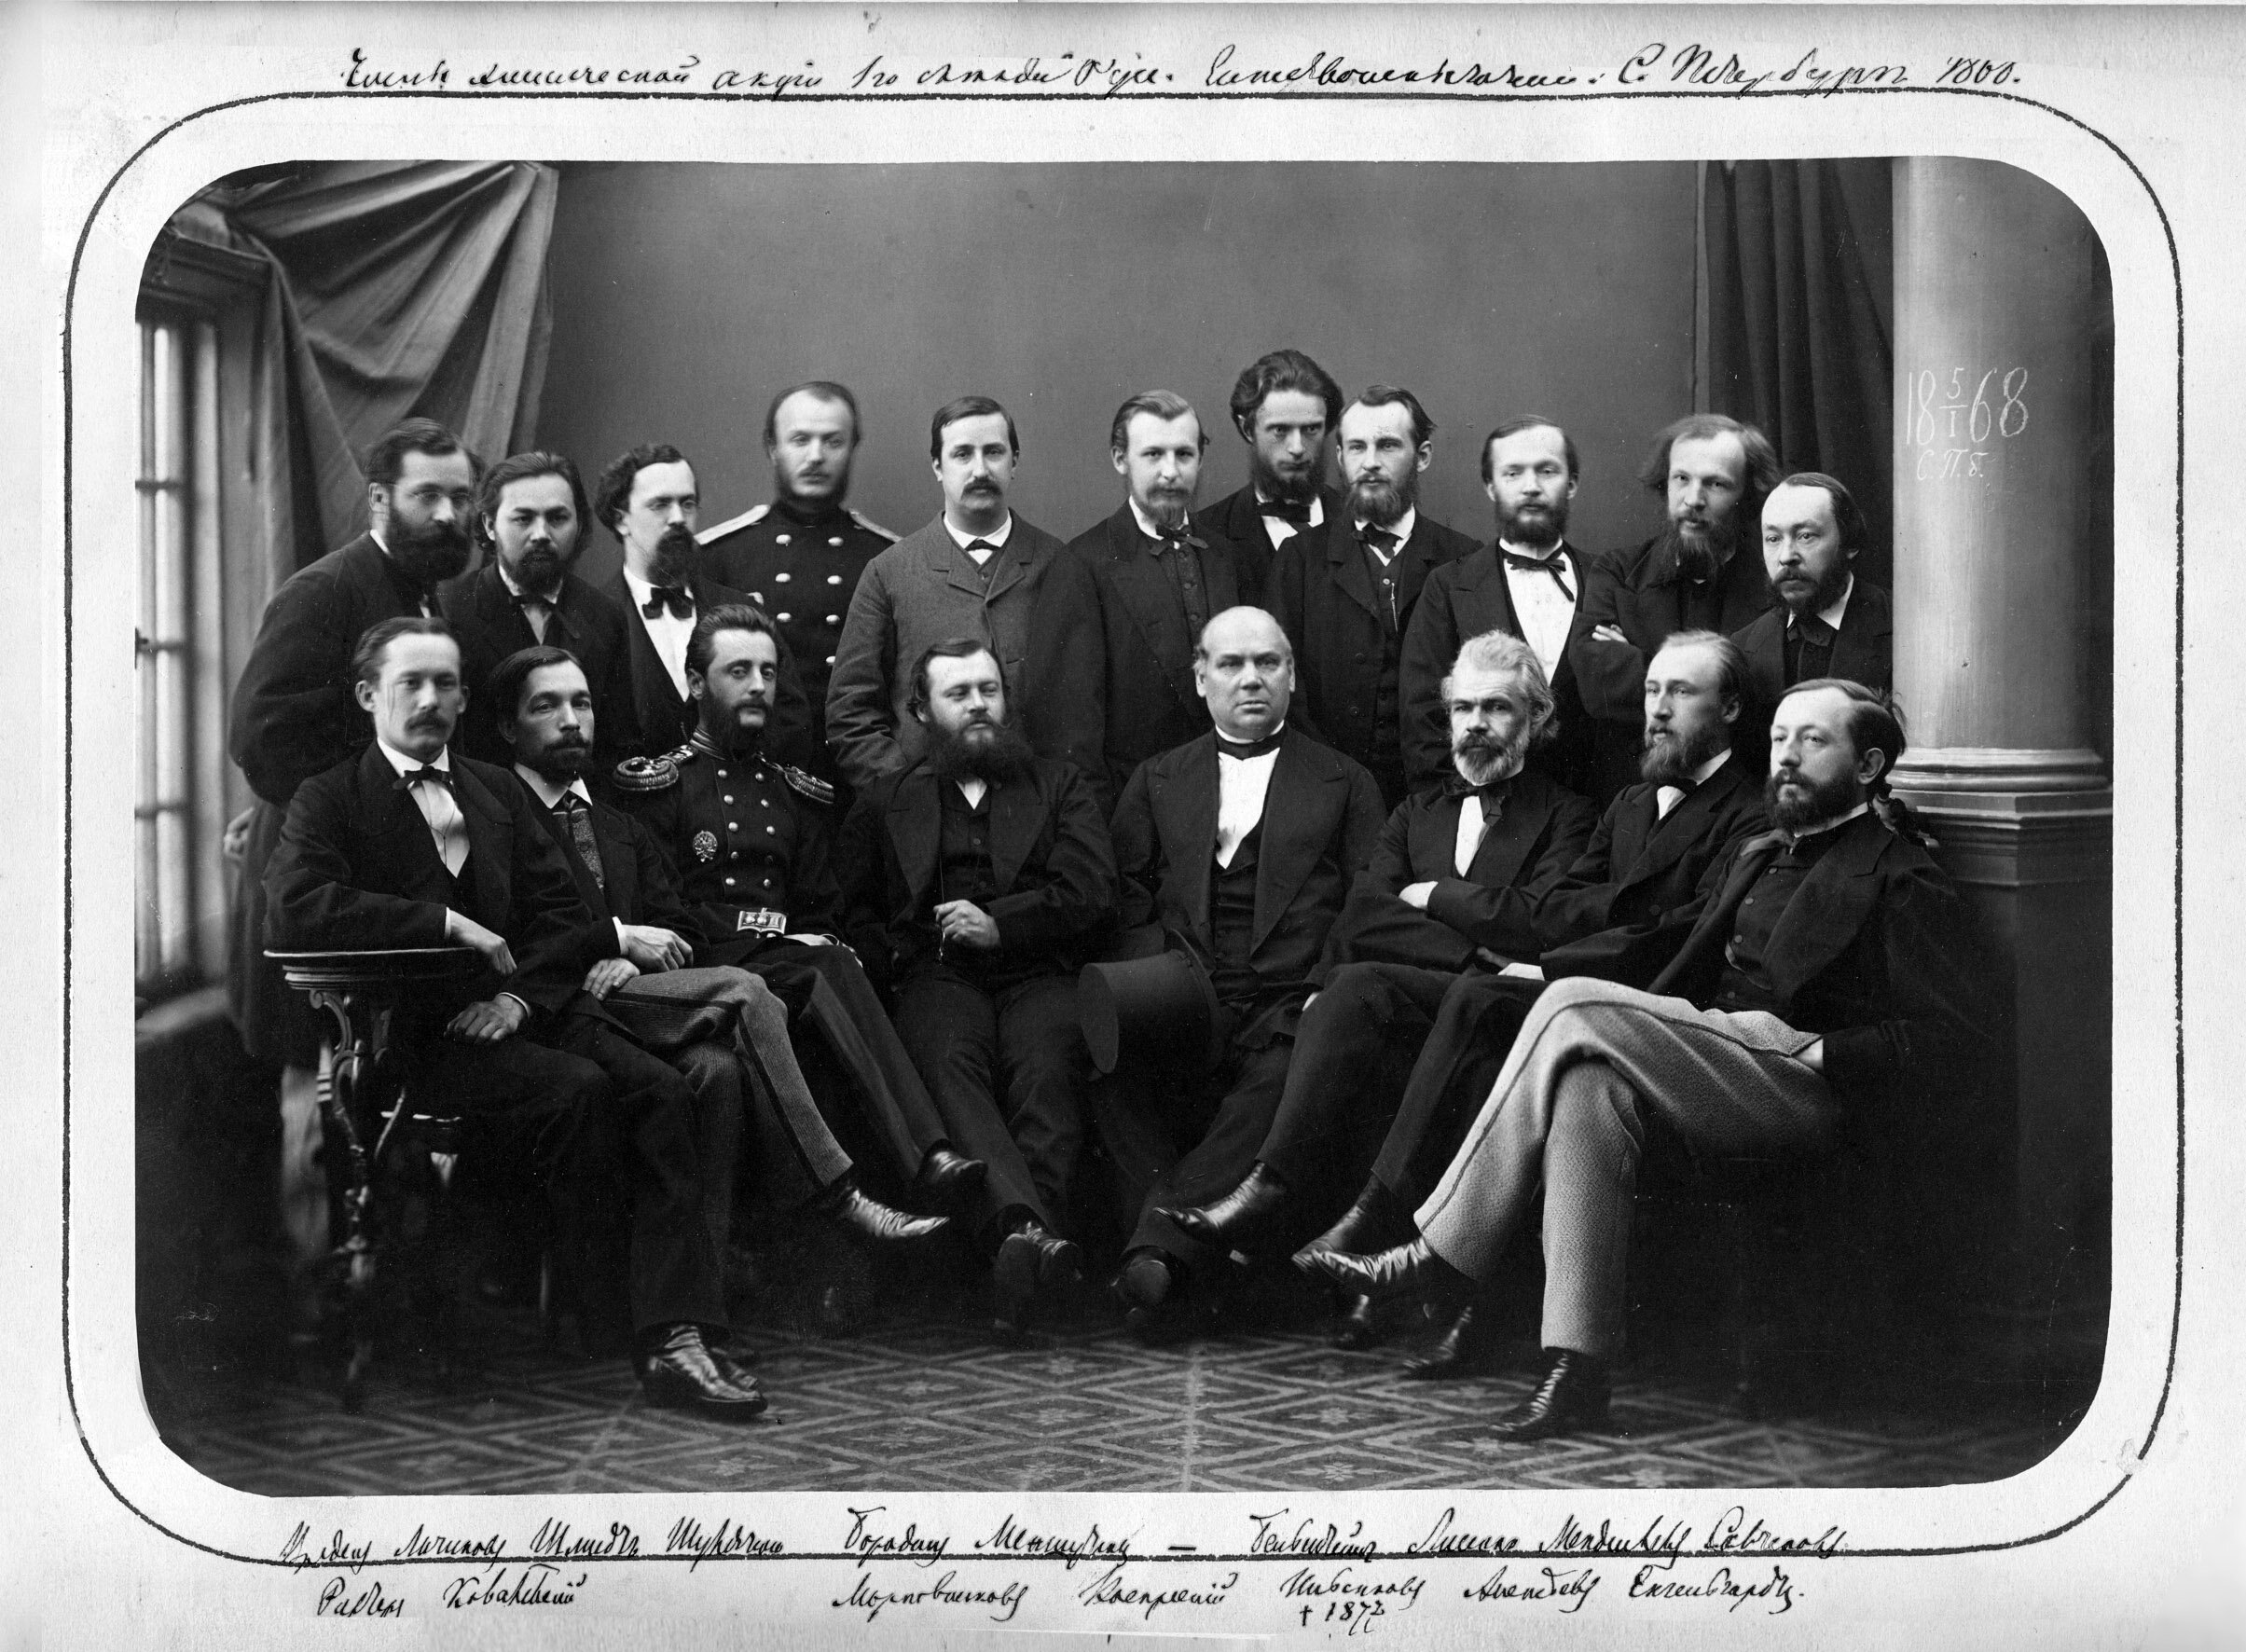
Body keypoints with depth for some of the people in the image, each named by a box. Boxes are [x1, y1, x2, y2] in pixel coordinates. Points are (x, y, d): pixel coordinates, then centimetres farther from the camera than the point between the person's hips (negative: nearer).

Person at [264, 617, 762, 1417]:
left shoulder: (499, 792, 22)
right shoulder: (331, 799, 6)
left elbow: (564, 915, 15)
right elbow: (293, 910, -14)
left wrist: (519, 997, -6)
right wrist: (447, 923, -14)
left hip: (527, 1007, 5)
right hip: (420, 1029, -5)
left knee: (660, 1090, -23)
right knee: (578, 1087, -30)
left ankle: (676, 1337, -29)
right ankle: (616, 1328, -20)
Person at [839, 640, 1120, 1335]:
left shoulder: (1060, 786, 24)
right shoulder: (885, 806, 26)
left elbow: (1092, 894, 10)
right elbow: (854, 915, 17)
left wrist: (1001, 924, -2)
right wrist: (900, 953, -3)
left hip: (1038, 972, 0)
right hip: (938, 976, 0)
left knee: (1046, 1065, -35)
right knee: (950, 1065, -35)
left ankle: (1018, 1247, -49)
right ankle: (1031, 1233, -54)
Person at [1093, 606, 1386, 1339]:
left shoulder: (1345, 784, 19)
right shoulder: (1155, 782, 24)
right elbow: (1123, 902, 12)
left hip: (1290, 1005, -1)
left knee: (1280, 1086, -36)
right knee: (1112, 1064, -33)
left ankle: (1159, 1249, -40)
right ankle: (1187, 1253, -34)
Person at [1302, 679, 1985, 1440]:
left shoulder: (1903, 880, 5)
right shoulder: (1753, 857, 29)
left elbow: (1947, 1035, -5)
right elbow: (1687, 975, 22)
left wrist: (1821, 1055, -15)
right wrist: (1630, 1033, 2)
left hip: (1801, 1089, -7)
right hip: (1716, 1058, 7)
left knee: (1575, 1008, -25)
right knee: (1589, 1084, -28)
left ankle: (1437, 1256, -20)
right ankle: (1576, 1371, -31)